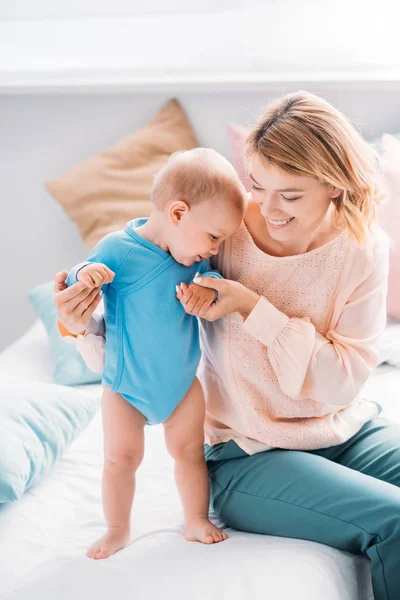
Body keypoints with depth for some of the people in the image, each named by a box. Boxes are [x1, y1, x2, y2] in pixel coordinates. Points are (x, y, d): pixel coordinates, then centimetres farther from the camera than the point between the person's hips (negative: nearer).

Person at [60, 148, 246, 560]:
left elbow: (212, 275, 7)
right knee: (121, 457, 5)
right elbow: (75, 290, -11)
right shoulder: (116, 248, -21)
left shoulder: (194, 256, -9)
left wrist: (209, 286, -17)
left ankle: (197, 520, 30)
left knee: (189, 450, 11)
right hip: (125, 384, -3)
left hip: (181, 382, 3)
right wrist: (83, 276, -35)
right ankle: (117, 530, 25)